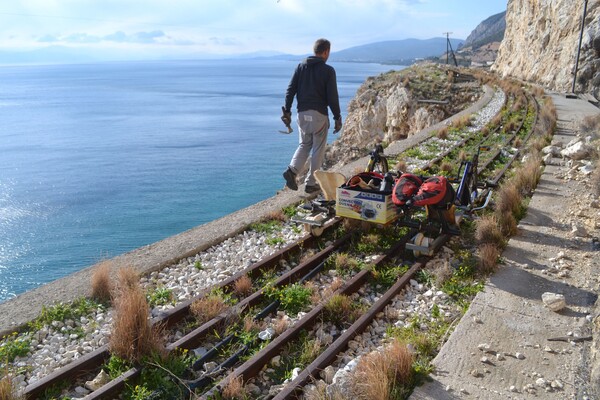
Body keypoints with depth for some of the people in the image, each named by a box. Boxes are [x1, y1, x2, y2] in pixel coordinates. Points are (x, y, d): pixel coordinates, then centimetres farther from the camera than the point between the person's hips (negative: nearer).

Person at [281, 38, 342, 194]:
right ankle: (311, 183, 11)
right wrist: (337, 118, 0)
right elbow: (332, 97, -8)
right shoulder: (328, 70, -5)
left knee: (304, 144, 20)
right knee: (318, 150, 7)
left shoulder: (301, 66, 7)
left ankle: (292, 170, -3)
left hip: (302, 114, 4)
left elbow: (290, 90, 2)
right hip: (319, 115, -4)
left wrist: (287, 111, 6)